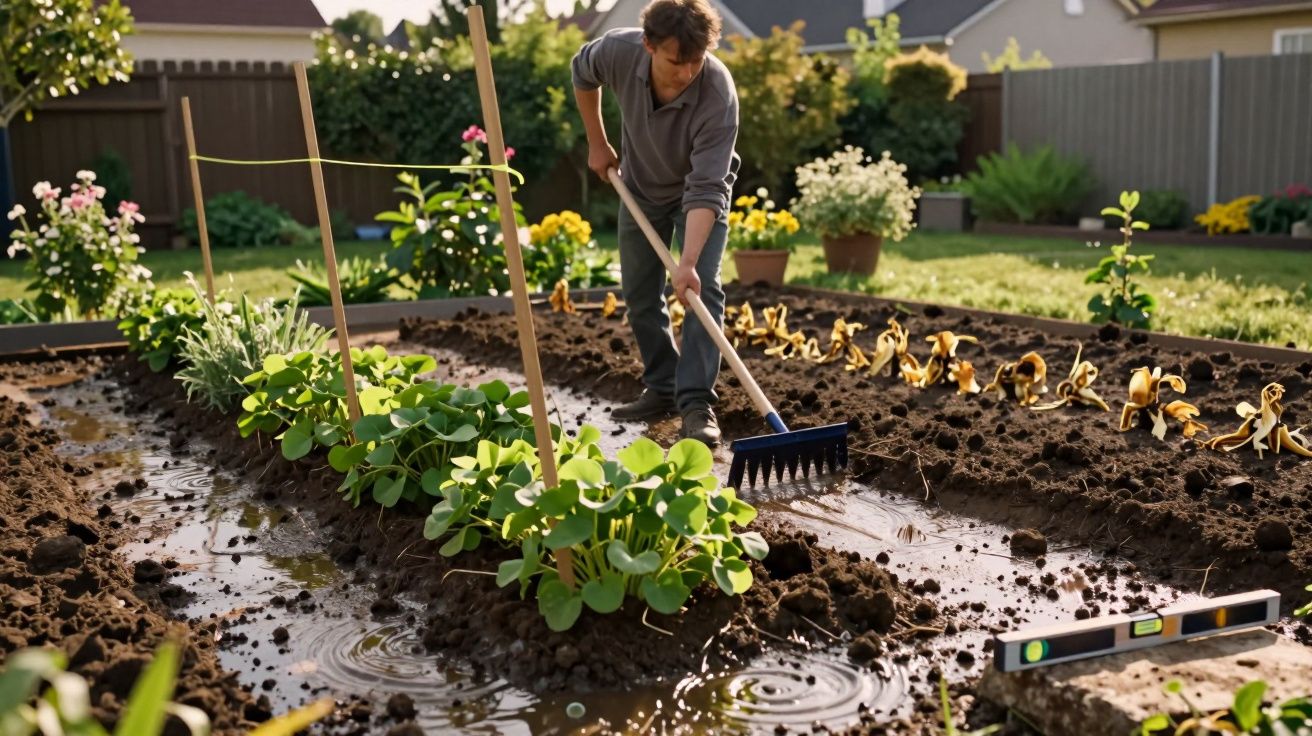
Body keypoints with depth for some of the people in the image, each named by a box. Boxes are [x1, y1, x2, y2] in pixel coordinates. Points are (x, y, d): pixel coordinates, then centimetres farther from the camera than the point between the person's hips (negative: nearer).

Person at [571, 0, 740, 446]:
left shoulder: (718, 94, -39)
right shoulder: (619, 51, -29)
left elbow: (705, 188, -41)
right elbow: (582, 74, -3)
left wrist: (688, 263, -48)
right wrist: (597, 142, 0)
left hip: (699, 193, -4)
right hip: (641, 187, 4)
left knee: (702, 289, -18)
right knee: (639, 295, 8)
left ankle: (696, 403, -16)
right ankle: (663, 389, 22)